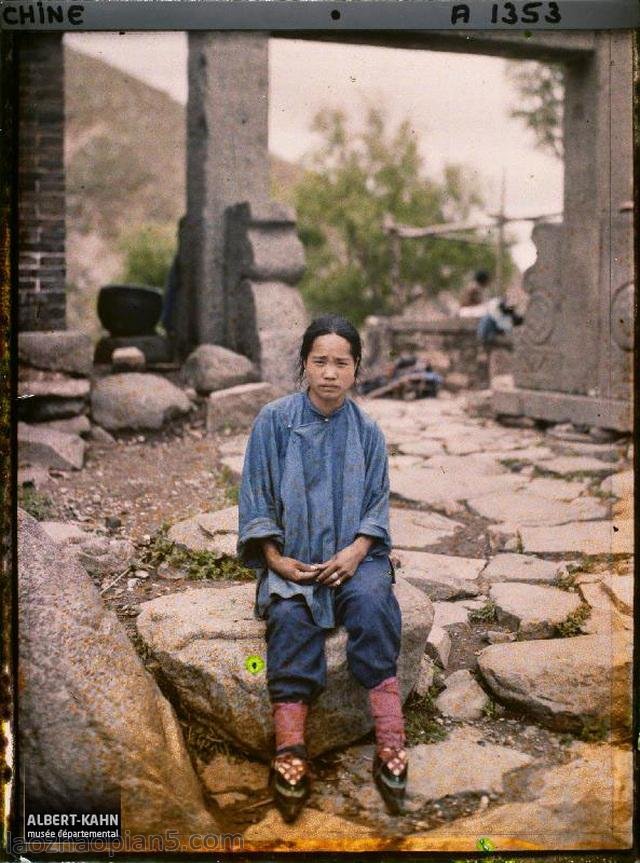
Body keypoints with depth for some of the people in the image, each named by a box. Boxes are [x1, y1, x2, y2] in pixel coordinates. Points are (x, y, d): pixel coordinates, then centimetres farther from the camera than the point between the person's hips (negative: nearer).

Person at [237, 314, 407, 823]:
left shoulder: (367, 431, 6)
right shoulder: (274, 421, 1)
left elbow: (378, 505, 7)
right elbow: (256, 500, 2)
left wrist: (355, 553, -11)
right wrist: (277, 559, -10)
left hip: (354, 554, 1)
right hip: (291, 558, -1)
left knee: (372, 601, -30)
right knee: (290, 614, -31)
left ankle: (390, 742, -33)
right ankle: (290, 748, -38)